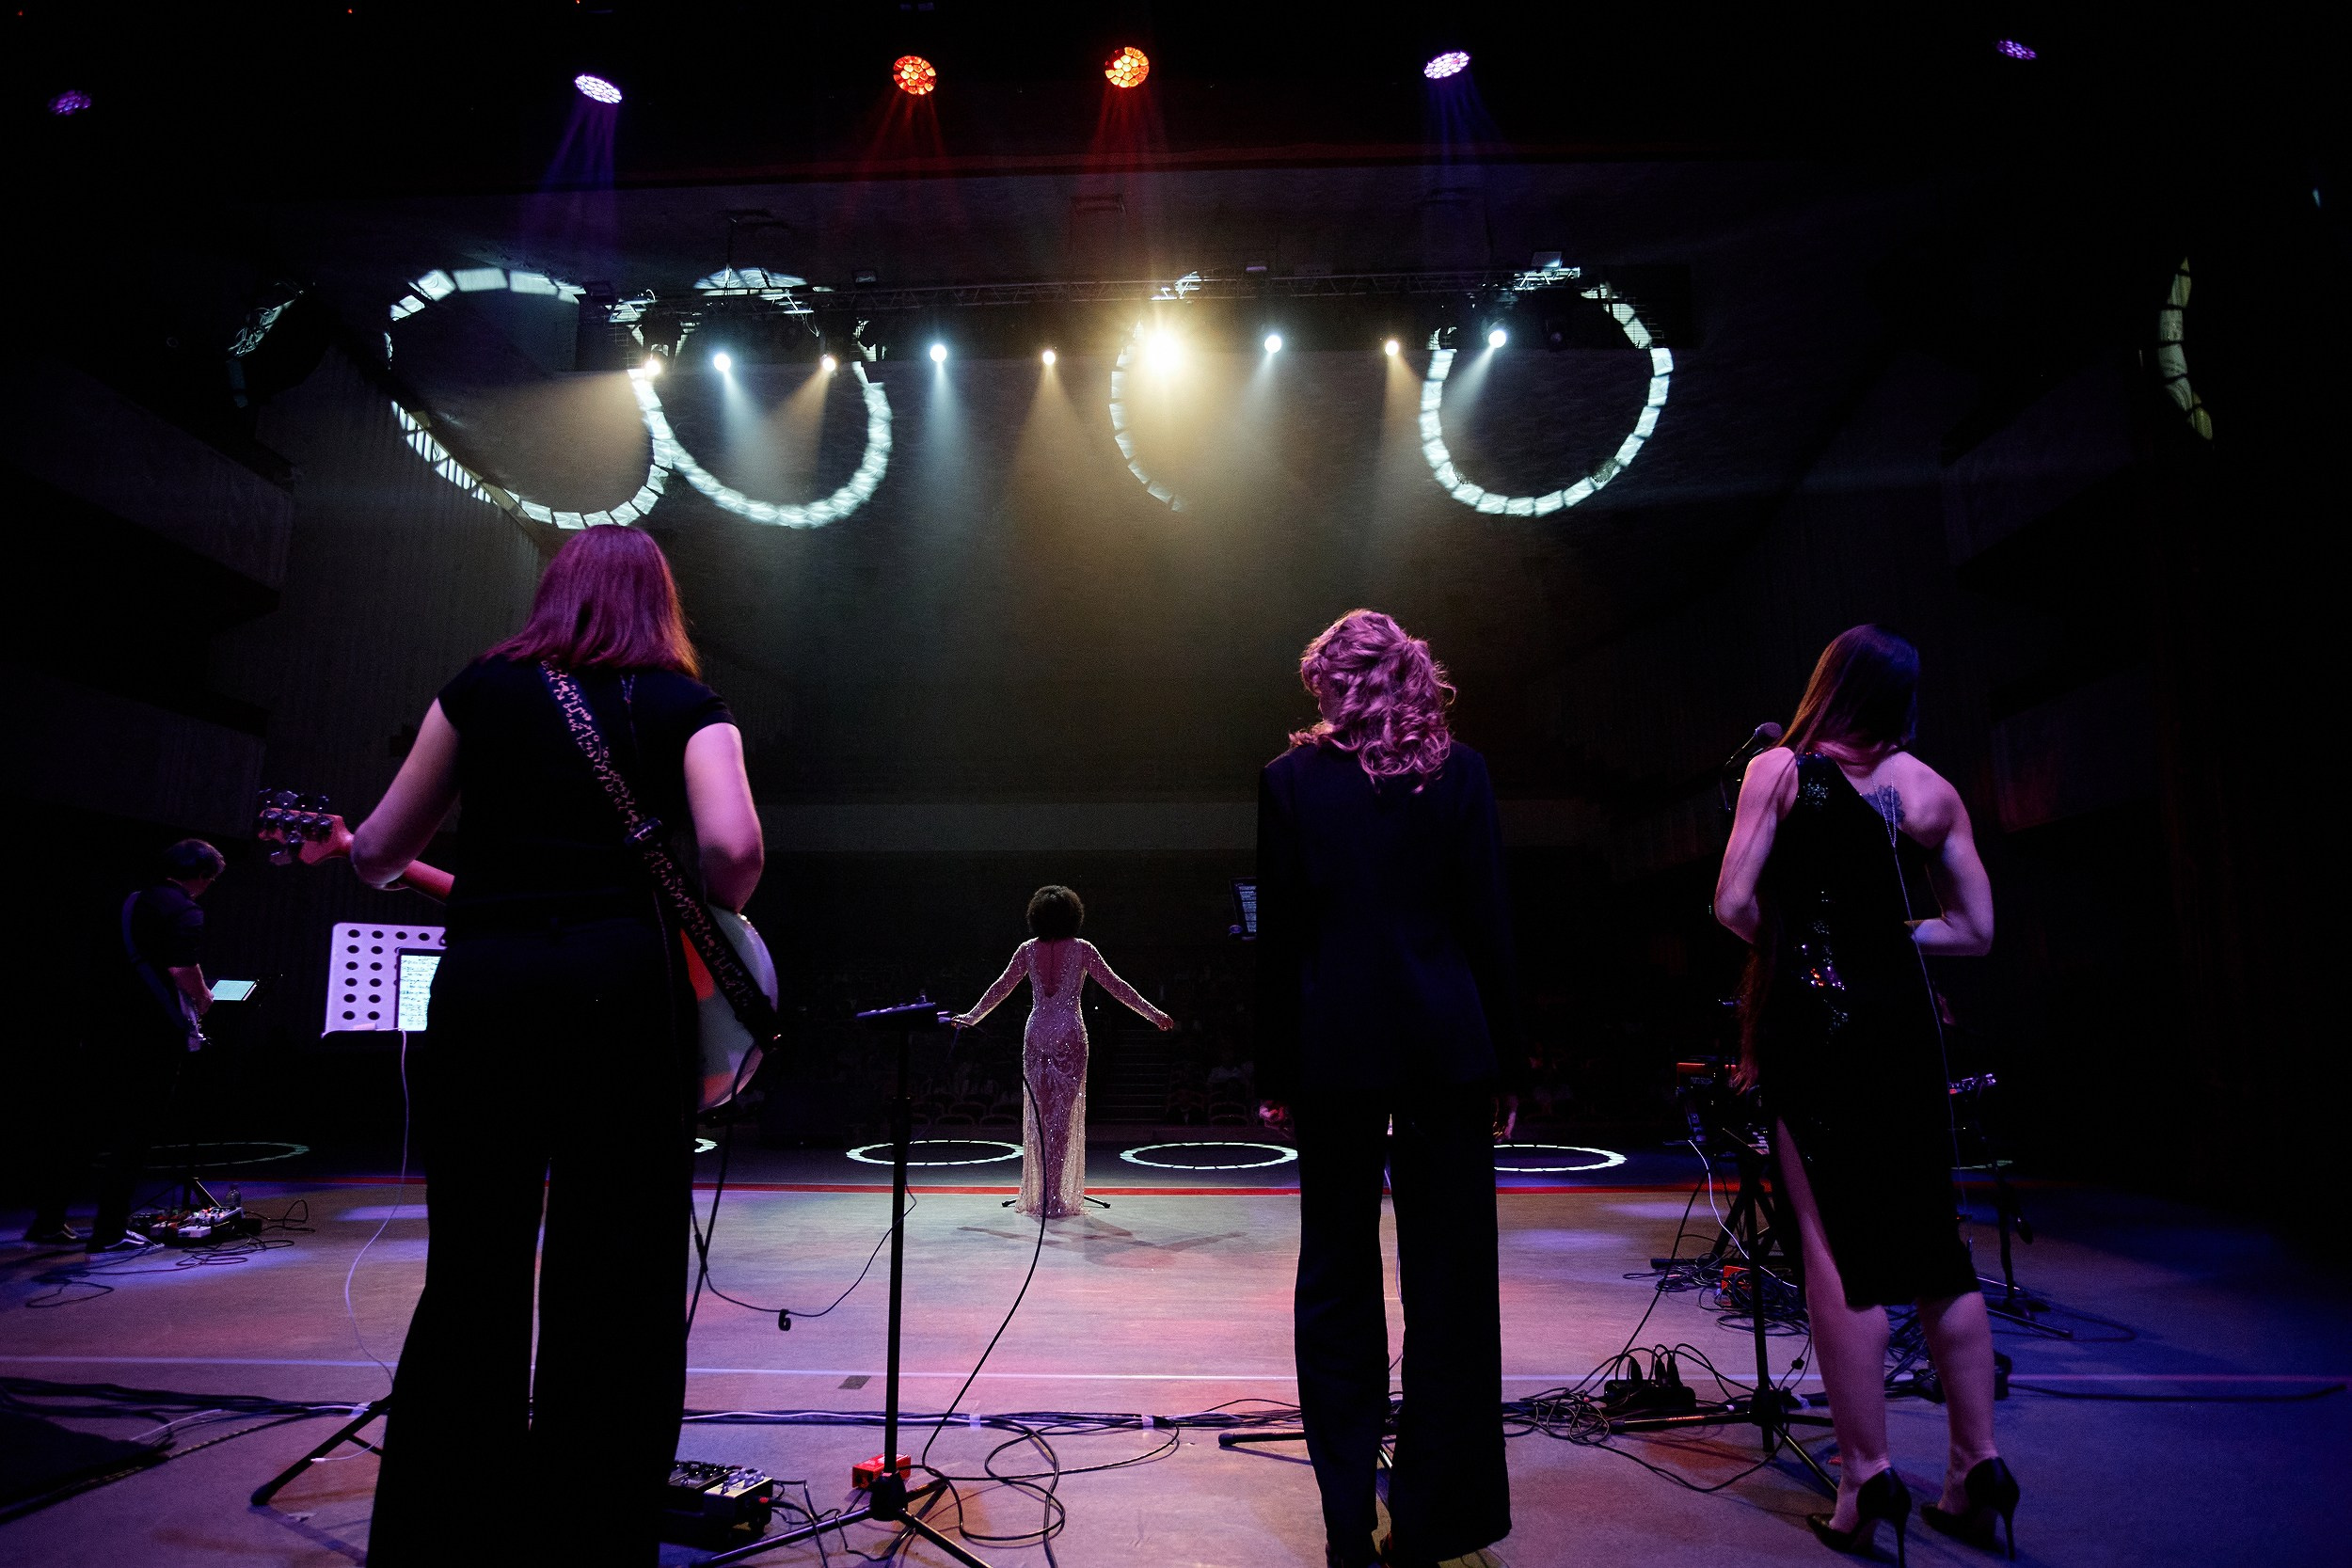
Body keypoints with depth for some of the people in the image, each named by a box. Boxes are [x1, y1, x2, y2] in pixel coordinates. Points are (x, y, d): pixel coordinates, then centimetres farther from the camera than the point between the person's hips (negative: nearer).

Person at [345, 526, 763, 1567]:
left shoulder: (482, 687, 13)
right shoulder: (686, 704, 7)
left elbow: (377, 854, 16)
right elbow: (733, 851, -12)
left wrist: (358, 853, 39)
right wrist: (705, 920, 8)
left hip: (481, 983, 3)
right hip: (623, 984, -2)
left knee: (469, 1279, 15)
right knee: (616, 1288, 7)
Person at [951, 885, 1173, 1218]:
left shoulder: (1028, 950, 2)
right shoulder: (1081, 949, -4)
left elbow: (1001, 987, 9)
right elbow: (1115, 985, -2)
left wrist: (971, 1017, 22)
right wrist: (1154, 1014, 4)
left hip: (1036, 1035, 3)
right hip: (1069, 1035, -2)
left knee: (1037, 1113, 10)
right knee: (1063, 1115, 2)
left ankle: (1037, 1196, 14)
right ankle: (1056, 1198, 1)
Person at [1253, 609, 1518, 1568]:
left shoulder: (1290, 779, -2)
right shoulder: (1459, 771, 0)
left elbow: (1278, 939, -3)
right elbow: (1489, 925, -1)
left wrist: (1277, 1075, 4)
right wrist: (1500, 1064, 6)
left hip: (1334, 1054, 0)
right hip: (1444, 1047, 1)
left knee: (1337, 1288, 12)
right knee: (1447, 1284, 11)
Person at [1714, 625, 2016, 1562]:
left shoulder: (1780, 769, -3)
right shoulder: (1932, 789, 8)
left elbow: (1734, 905, -9)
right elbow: (1975, 929, 11)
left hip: (1807, 1019, -4)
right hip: (1903, 1020, 4)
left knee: (1834, 1244, 0)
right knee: (1934, 1242, 13)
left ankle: (1869, 1482, 5)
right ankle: (1980, 1469, 21)